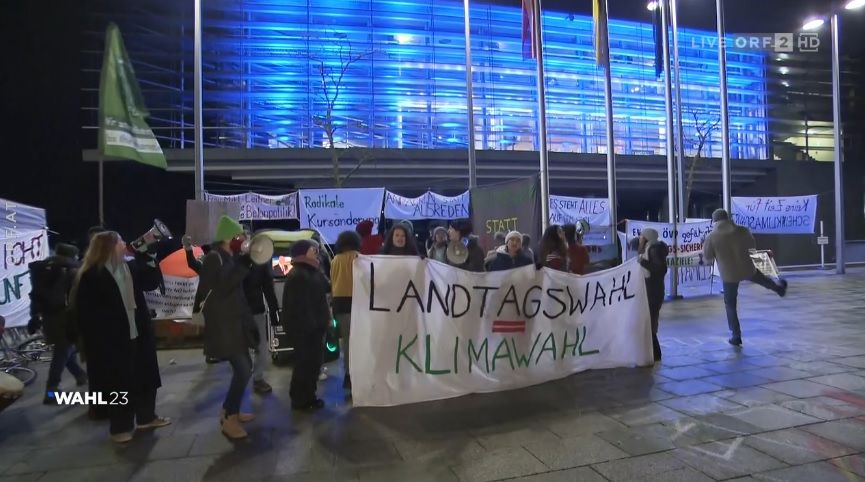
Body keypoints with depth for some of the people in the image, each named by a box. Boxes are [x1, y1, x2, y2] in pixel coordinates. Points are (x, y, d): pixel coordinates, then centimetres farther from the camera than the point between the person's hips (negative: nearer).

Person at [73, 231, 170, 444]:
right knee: (119, 383, 6)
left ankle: (146, 417, 31)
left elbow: (153, 282, 7)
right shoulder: (91, 276, -13)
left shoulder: (130, 267, 7)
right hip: (111, 340, -6)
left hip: (138, 334, 6)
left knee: (145, 377, 15)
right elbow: (85, 311, -13)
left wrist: (150, 256, -3)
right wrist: (95, 342, -15)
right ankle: (120, 427, 23)